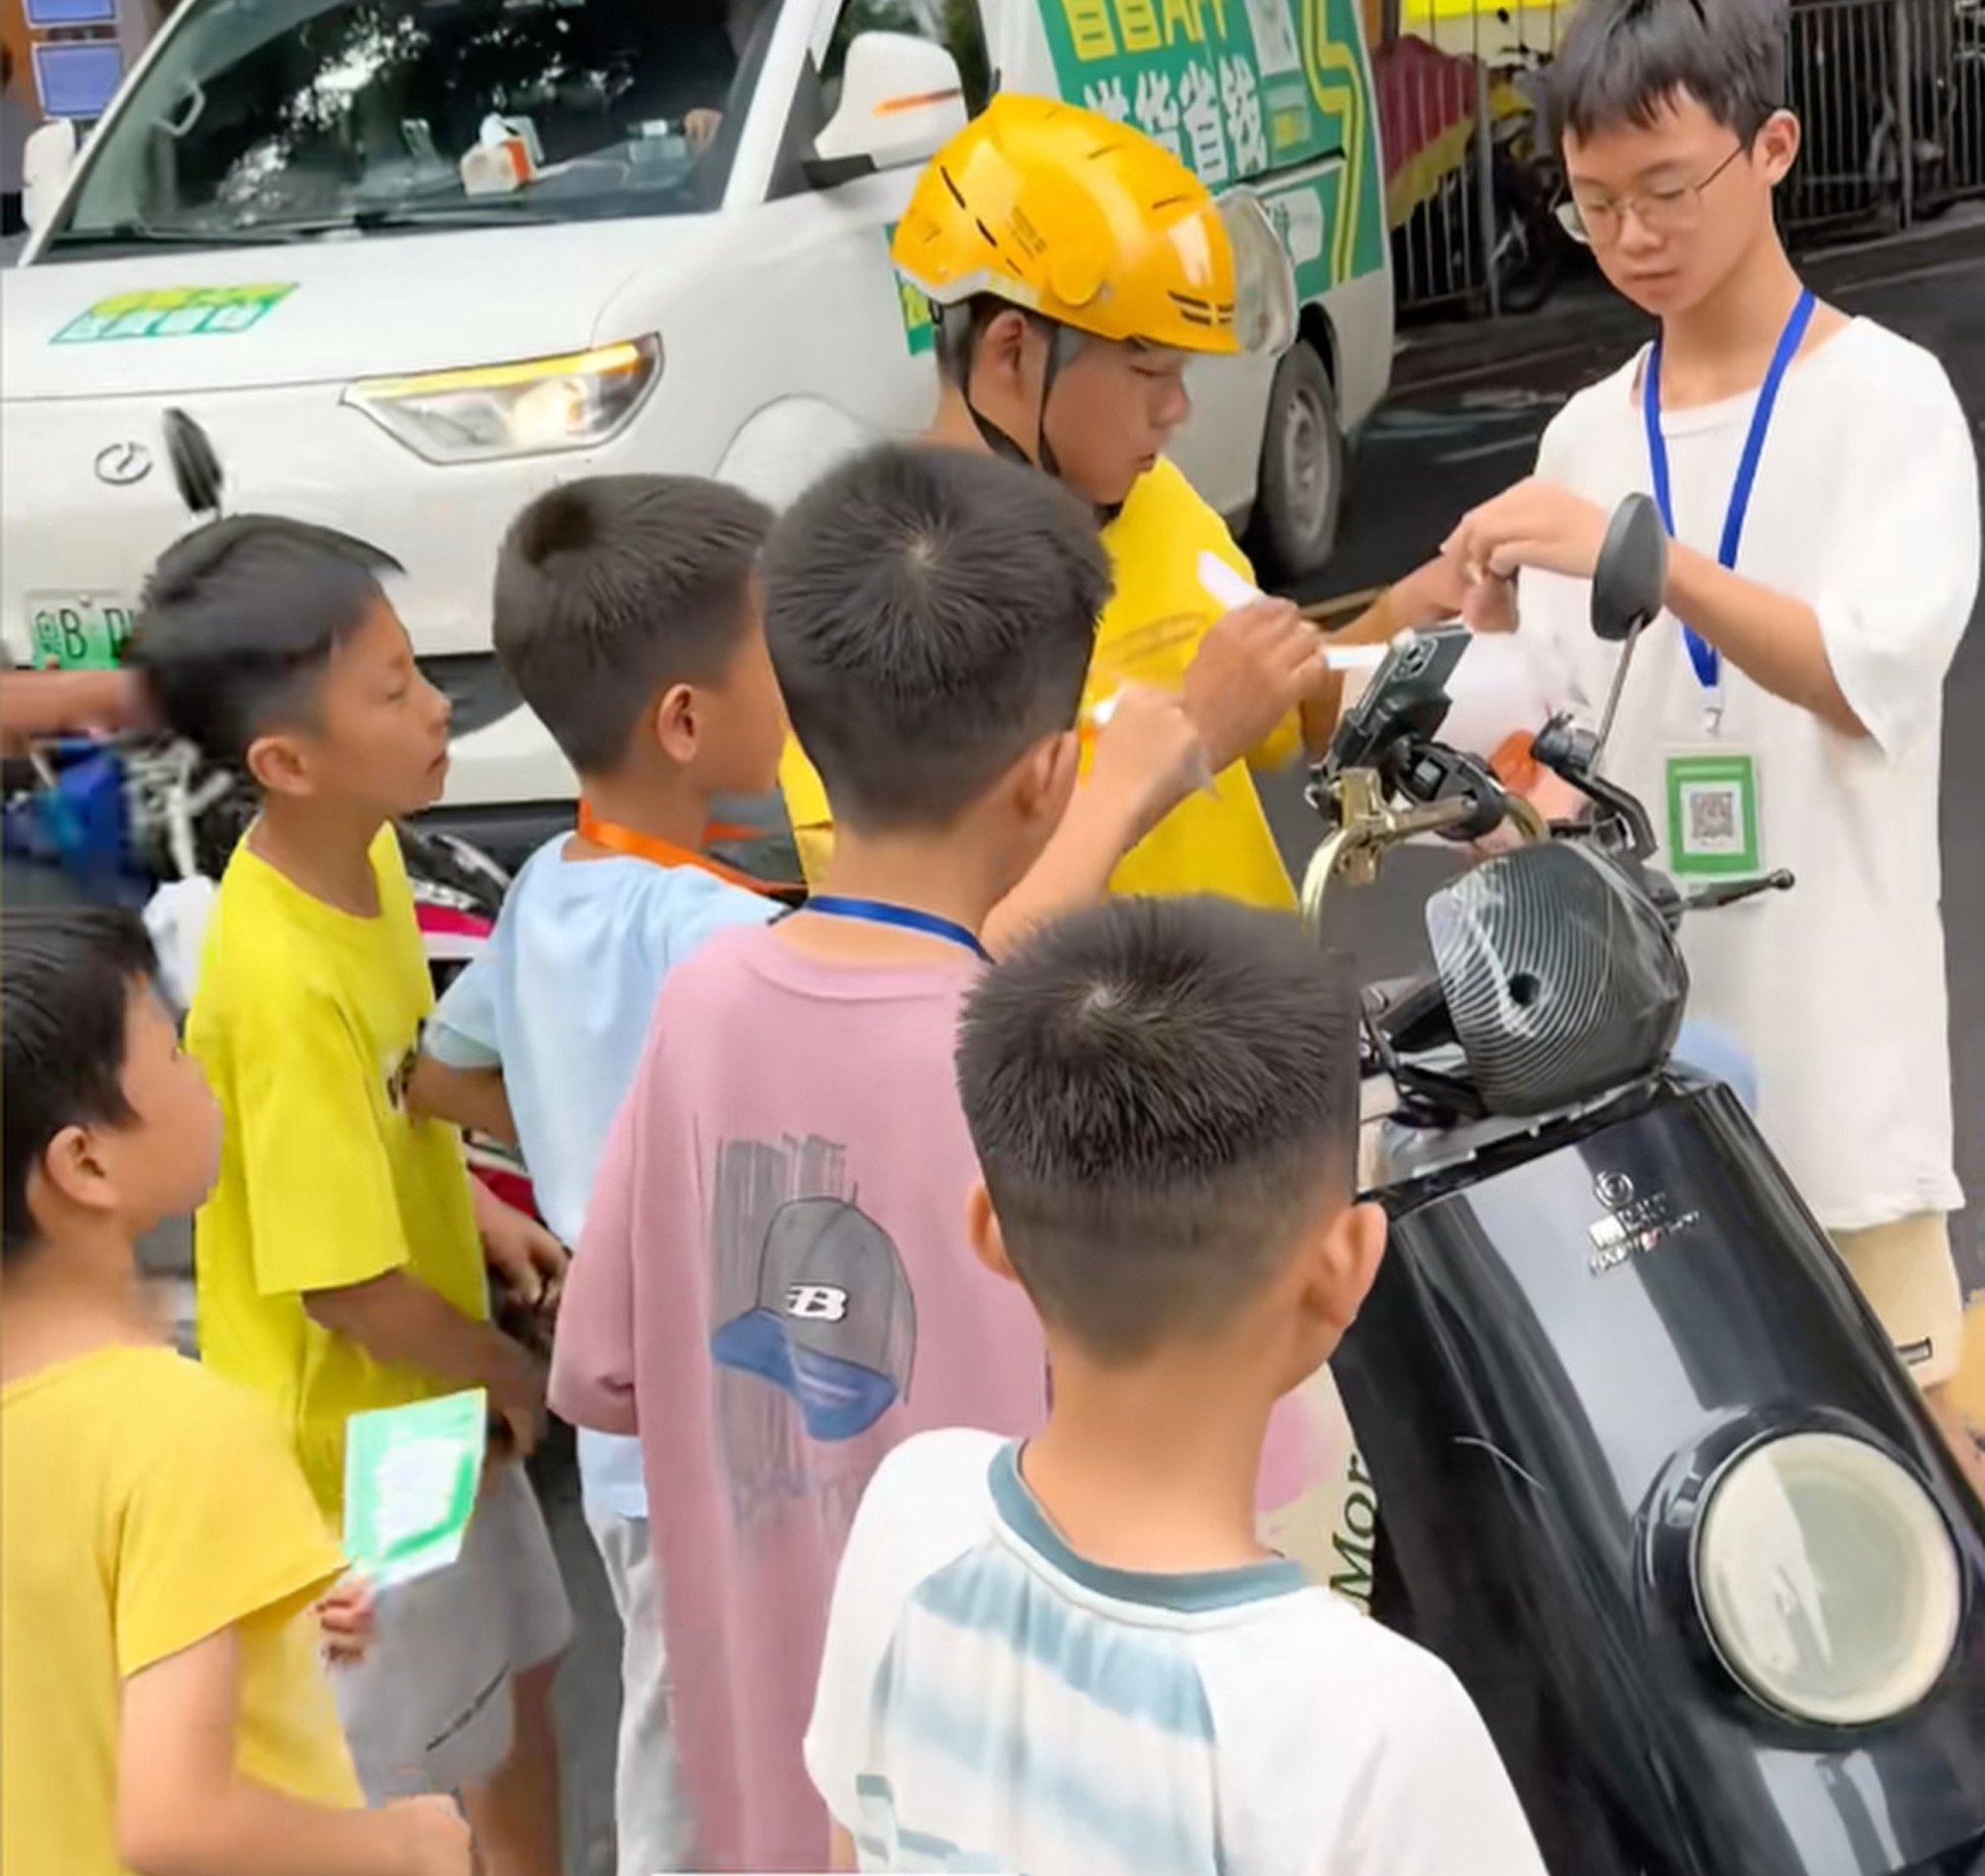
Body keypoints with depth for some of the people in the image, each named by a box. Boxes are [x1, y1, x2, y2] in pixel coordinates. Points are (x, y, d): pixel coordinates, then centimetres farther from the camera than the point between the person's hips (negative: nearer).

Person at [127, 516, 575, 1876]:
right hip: (354, 1434, -8)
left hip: (434, 1395, 8)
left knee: (518, 1665, 26)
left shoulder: (366, 854, -6)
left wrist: (479, 1212, 1)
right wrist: (509, 1370, -12)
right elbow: (343, 1278, -27)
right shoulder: (281, 979, -34)